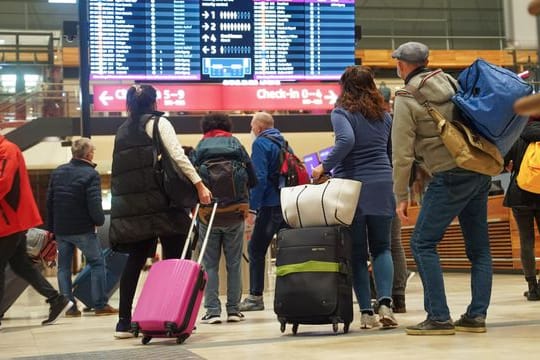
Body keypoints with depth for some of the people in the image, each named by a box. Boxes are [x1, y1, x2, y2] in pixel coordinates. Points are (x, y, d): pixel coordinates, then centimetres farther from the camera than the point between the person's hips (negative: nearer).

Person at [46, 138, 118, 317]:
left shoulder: (57, 172, 8)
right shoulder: (91, 174, -12)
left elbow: (49, 201, 11)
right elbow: (94, 205, -19)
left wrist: (51, 227, 17)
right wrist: (100, 220, 0)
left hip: (60, 229, 5)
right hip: (82, 229, -5)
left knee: (64, 267, 11)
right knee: (97, 263, 5)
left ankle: (68, 306, 8)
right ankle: (100, 304, 2)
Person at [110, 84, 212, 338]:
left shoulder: (122, 131, 18)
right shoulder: (158, 123, 1)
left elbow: (119, 169, 14)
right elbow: (178, 156, -11)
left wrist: (120, 202, 17)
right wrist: (199, 184, -13)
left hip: (130, 204, 6)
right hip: (159, 200, -6)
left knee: (135, 261, 8)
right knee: (175, 259, -1)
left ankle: (124, 322, 6)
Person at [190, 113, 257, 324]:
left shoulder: (198, 150, 2)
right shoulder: (237, 147, 5)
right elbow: (253, 180, 5)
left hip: (207, 214, -1)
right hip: (235, 214, 1)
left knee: (210, 264, 5)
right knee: (234, 264, 8)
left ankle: (212, 311, 0)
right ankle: (233, 309, 7)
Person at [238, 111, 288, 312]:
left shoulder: (260, 143, -6)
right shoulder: (283, 143, 17)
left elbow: (259, 178, -15)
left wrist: (252, 208, -14)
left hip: (270, 205, -8)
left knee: (256, 249, -1)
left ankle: (256, 297, -2)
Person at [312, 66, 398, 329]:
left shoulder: (341, 112, -5)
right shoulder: (384, 115, 11)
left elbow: (346, 140, -22)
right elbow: (392, 152, 17)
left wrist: (324, 167, -16)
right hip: (381, 186, 3)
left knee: (357, 252, 4)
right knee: (381, 247, 9)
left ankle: (366, 312, 1)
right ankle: (385, 302, -10)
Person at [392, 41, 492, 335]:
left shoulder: (406, 100, -6)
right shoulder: (450, 82, 12)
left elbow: (402, 154, -8)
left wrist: (401, 197, -2)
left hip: (449, 176, -7)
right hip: (480, 171, 7)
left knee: (422, 243, 0)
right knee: (478, 247, 11)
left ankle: (439, 318, -4)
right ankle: (476, 316, 12)